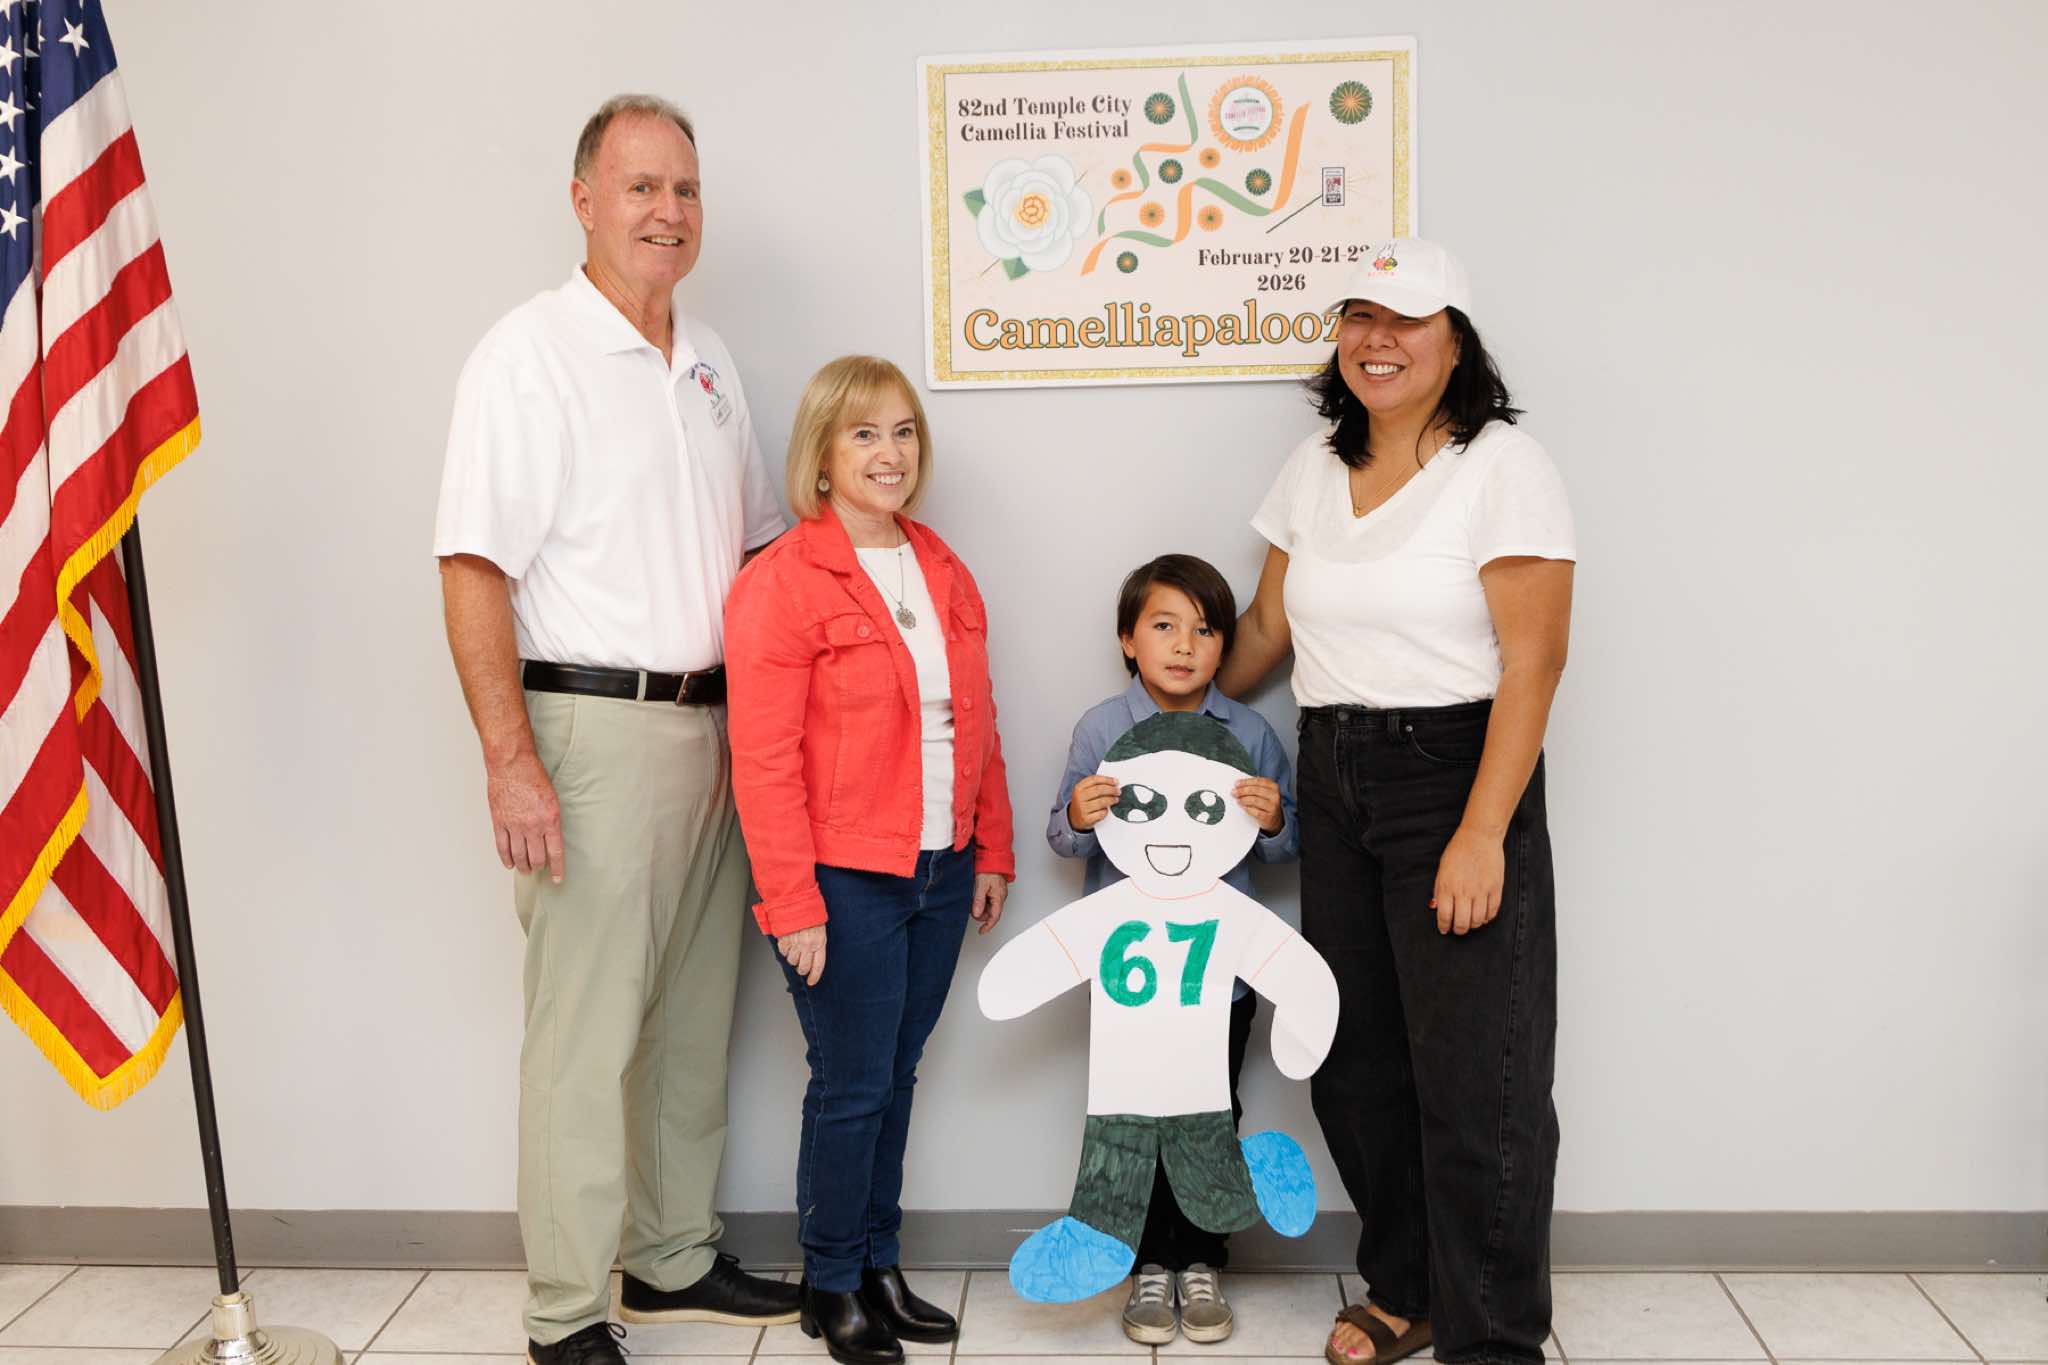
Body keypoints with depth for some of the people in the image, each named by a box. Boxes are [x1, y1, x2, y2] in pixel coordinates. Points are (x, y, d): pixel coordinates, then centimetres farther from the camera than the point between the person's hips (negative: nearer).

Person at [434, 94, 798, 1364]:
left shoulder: (709, 359, 15)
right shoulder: (529, 353, -7)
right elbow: (475, 572, -13)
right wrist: (512, 761, -19)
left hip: (713, 729, 7)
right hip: (594, 731, -7)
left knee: (695, 1019, 15)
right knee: (586, 1035, -2)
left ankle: (674, 1257, 30)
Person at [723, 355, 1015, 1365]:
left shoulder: (944, 574, 11)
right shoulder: (780, 582, -10)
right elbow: (764, 760, -13)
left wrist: (992, 850, 12)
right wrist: (793, 902, -16)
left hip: (940, 874, 6)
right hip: (846, 883, -6)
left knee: (895, 1078, 15)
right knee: (852, 1087, 3)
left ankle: (880, 1265, 30)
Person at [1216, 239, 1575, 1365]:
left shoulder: (1503, 466, -9)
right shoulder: (1313, 469, 11)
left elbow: (1533, 659, -14)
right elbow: (1268, 624, 19)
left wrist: (1482, 835, -19)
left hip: (1456, 777, -6)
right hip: (1332, 786, 6)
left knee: (1473, 1079, -2)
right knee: (1350, 1059, 12)